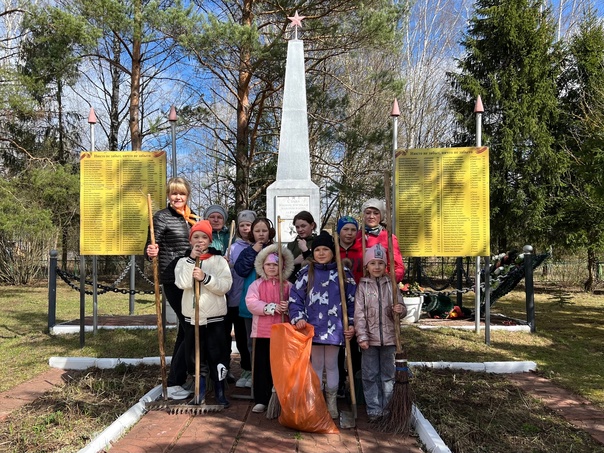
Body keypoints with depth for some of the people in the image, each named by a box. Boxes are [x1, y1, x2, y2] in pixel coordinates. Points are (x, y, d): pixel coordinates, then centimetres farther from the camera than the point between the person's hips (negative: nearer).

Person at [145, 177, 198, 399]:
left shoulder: (192, 217, 12)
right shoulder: (161, 217, -7)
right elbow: (151, 250, -10)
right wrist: (151, 252, -31)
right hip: (173, 281, -7)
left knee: (186, 329, 15)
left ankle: (178, 379, 29)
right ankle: (173, 384, 0)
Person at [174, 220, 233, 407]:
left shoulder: (219, 260, 0)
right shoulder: (184, 262, 4)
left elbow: (225, 286, -12)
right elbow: (182, 283, -14)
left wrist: (205, 278, -23)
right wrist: (191, 259, -18)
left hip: (215, 318, -2)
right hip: (192, 317, 2)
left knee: (218, 356, 1)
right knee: (197, 356, 12)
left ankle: (220, 392, 17)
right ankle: (201, 391, 29)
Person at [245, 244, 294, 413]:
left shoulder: (288, 286, 5)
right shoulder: (256, 285, 4)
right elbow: (251, 303, -11)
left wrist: (289, 308, -25)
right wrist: (271, 307, -21)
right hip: (262, 332, 0)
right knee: (262, 366, 4)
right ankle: (261, 400, 14)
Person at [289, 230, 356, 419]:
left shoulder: (343, 273, 1)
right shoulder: (306, 273, 1)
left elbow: (352, 301, 5)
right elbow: (295, 298, 0)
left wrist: (352, 324, 1)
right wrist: (298, 318, -12)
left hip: (334, 327, 0)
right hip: (313, 326, 0)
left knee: (331, 365, 11)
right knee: (316, 365, 11)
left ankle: (332, 402, 26)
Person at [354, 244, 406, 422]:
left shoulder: (391, 284, 3)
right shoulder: (363, 286, -1)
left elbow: (401, 306, 7)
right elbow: (359, 313, -5)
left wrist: (400, 310, -18)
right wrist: (362, 337, -12)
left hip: (388, 337, 2)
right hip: (369, 338, -1)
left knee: (388, 374, 11)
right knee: (370, 375, 4)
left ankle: (387, 408, 22)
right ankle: (373, 409, 14)